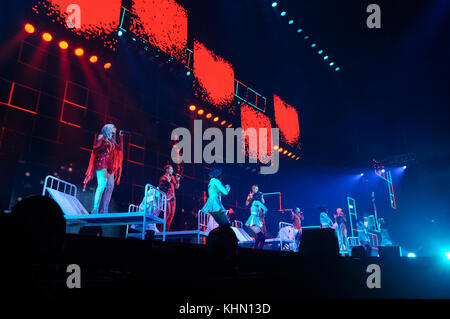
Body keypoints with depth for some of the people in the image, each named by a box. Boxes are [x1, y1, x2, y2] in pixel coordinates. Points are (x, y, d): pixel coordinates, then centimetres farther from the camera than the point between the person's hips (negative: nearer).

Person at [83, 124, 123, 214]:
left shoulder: (112, 140, 24)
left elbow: (120, 148, 18)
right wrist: (104, 145, -17)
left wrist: (121, 137, 18)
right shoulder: (102, 137, 4)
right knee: (102, 184, -21)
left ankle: (104, 209, -2)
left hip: (110, 164, 8)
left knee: (110, 186, -2)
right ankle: (95, 209, -22)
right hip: (101, 162, -8)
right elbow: (95, 149, -3)